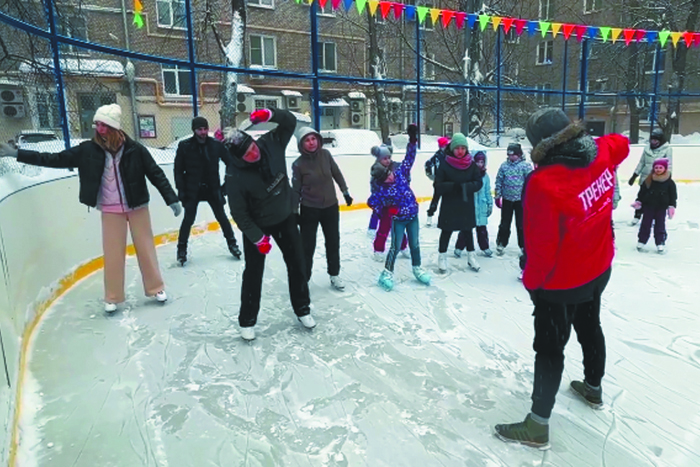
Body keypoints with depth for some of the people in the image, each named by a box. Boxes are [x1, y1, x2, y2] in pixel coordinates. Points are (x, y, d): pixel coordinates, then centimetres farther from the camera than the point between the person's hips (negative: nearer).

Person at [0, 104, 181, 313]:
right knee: (113, 253, 7)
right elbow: (54, 159, 1)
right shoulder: (88, 150, -6)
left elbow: (156, 174, -9)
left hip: (137, 206, -2)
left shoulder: (134, 150, -13)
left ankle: (156, 287, 22)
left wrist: (171, 199, -11)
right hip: (110, 210, 2)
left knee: (145, 247, 6)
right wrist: (17, 153, 0)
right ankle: (113, 297, 21)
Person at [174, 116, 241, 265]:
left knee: (222, 217, 6)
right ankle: (182, 249, 16)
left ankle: (232, 244, 20)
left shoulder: (216, 145, -6)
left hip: (213, 188, 1)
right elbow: (179, 170, -4)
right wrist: (181, 190, -8)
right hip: (192, 190, -1)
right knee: (188, 219, 0)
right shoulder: (184, 146, -9)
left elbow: (229, 162, 2)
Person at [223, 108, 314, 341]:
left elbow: (290, 122, -10)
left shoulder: (271, 143, -19)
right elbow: (240, 214, -21)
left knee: (297, 264, 12)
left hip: (285, 217, 4)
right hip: (257, 224, -4)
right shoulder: (235, 177, -29)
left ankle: (302, 308, 31)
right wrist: (258, 238, -21)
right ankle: (247, 320, 23)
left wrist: (270, 114, -29)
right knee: (254, 271, 4)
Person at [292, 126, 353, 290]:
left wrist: (345, 192, 11)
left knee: (333, 242, 16)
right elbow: (296, 189, -8)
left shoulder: (325, 155, -8)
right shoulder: (298, 164, -15)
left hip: (331, 206, 4)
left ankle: (334, 275, 34)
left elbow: (337, 174, 5)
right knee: (307, 246, 4)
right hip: (309, 209, -3)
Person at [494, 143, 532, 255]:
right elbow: (499, 181, 6)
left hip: (521, 199, -2)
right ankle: (501, 244, 21)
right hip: (507, 199, 2)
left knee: (521, 224, 6)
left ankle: (523, 246, 19)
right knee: (505, 223, 9)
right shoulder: (504, 165, 3)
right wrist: (497, 196, 5)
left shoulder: (525, 165, -5)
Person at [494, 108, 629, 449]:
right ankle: (593, 387, 51)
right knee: (589, 326, 27)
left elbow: (541, 244, -27)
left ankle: (537, 426, 16)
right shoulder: (602, 152, -11)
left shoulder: (543, 183, -34)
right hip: (599, 268, 8)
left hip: (561, 282, -7)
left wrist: (532, 281, -11)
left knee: (549, 347, 3)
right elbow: (621, 143, 16)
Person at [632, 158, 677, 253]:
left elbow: (673, 195, -1)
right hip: (648, 206, 1)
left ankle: (660, 243, 12)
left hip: (661, 207, 0)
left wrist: (672, 207, -6)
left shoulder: (669, 182, -3)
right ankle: (641, 241, 16)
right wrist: (638, 202, -2)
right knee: (645, 224, 7)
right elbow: (642, 192, 3)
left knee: (660, 225, 5)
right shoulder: (648, 180, -4)